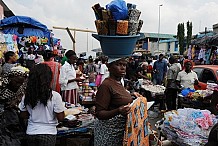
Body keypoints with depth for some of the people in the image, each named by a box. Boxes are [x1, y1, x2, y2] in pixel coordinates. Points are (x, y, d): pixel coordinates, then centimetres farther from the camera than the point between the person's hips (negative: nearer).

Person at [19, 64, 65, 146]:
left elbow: (23, 115, 4)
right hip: (48, 134, -4)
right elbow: (60, 118, -13)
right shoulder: (55, 96, -18)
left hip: (31, 133, 4)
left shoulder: (27, 96, -6)